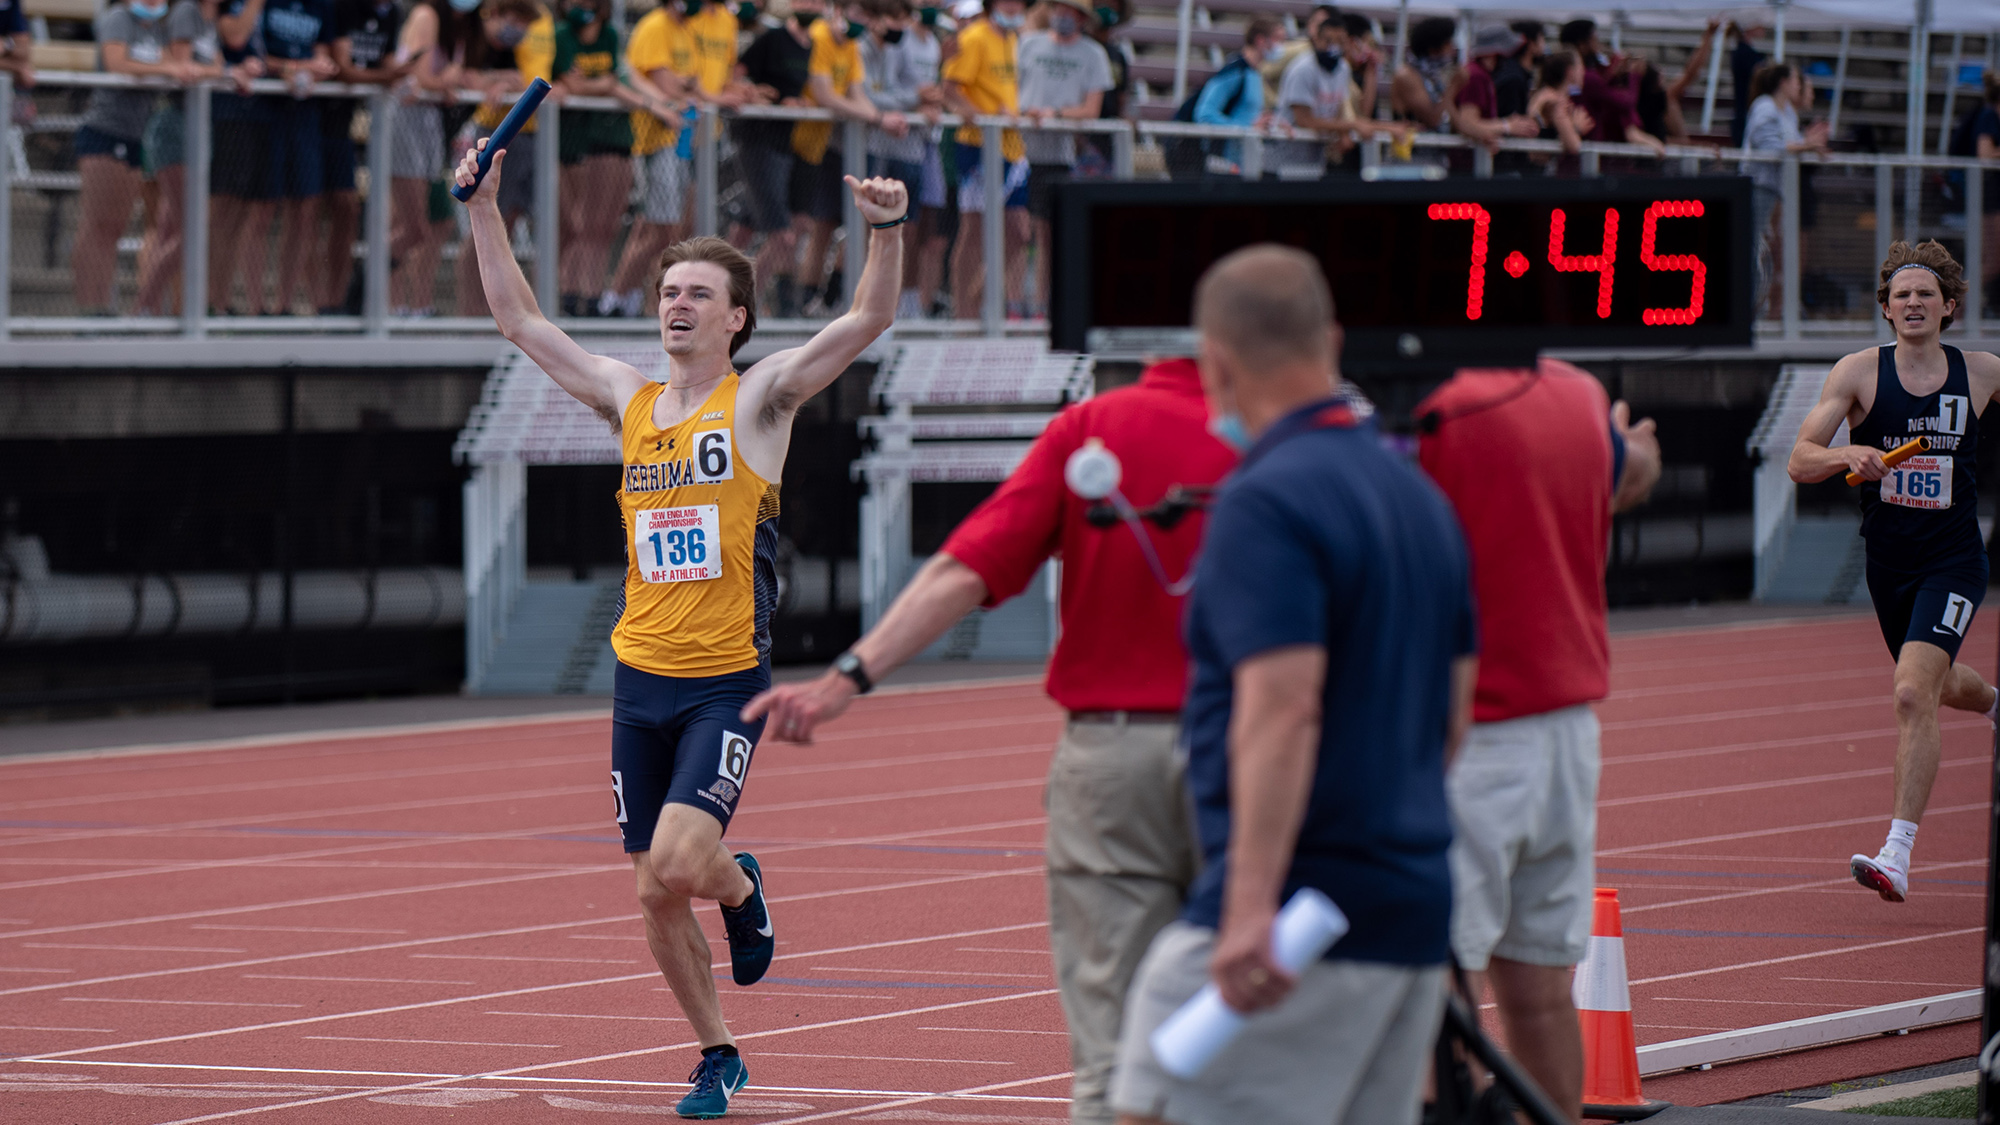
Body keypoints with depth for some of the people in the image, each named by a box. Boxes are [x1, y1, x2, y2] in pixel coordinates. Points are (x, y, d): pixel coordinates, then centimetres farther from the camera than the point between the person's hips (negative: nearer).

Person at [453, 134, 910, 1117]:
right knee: (655, 898, 7)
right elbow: (518, 320, 15)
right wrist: (484, 210, 7)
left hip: (726, 683, -5)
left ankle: (743, 891, 17)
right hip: (640, 679, 5)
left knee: (678, 863, -19)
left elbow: (869, 320, -13)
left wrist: (886, 232, -29)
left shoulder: (760, 399, -2)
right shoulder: (630, 401, 10)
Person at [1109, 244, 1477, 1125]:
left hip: (1296, 923, -9)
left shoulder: (1265, 502, -12)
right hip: (1414, 916, 9)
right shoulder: (1418, 494, 16)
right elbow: (1453, 712, 21)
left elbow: (1282, 710, -23)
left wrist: (1252, 910, -28)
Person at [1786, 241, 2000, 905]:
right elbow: (1800, 462, -11)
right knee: (1939, 686, 24)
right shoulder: (1859, 372, -5)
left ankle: (1897, 858, -23)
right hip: (1888, 562, 3)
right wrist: (1850, 456, -30)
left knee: (1913, 695, -21)